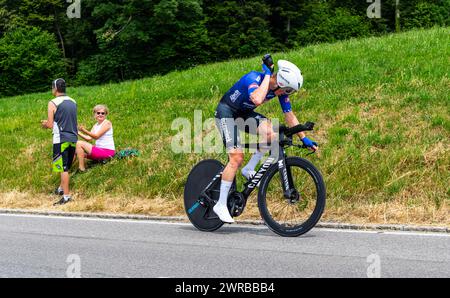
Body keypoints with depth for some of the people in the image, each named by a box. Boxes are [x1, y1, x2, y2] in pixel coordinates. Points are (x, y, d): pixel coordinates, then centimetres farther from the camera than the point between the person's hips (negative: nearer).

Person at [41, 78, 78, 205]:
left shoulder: (53, 103, -10)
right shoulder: (73, 102, 10)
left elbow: (50, 125, -11)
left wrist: (45, 124, 12)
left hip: (61, 139, -7)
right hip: (73, 138, 7)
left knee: (63, 168, -4)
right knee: (66, 167, 20)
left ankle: (66, 195, -4)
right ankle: (61, 188, 34)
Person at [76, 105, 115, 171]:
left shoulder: (107, 123, -9)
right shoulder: (95, 126, 17)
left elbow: (96, 136, -18)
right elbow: (89, 138, 6)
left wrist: (84, 131, -28)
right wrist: (78, 133, -3)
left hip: (107, 151, -9)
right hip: (99, 150, 9)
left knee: (79, 144, -15)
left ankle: (81, 168, -14)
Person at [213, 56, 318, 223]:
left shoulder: (281, 89, -10)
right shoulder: (254, 78, -31)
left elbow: (289, 115, 0)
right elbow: (257, 99, -52)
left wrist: (304, 139, -2)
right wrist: (267, 75, -39)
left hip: (245, 113, 6)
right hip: (226, 112, -6)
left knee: (270, 132, -23)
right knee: (237, 157, -19)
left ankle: (249, 170, -3)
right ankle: (221, 205, -13)